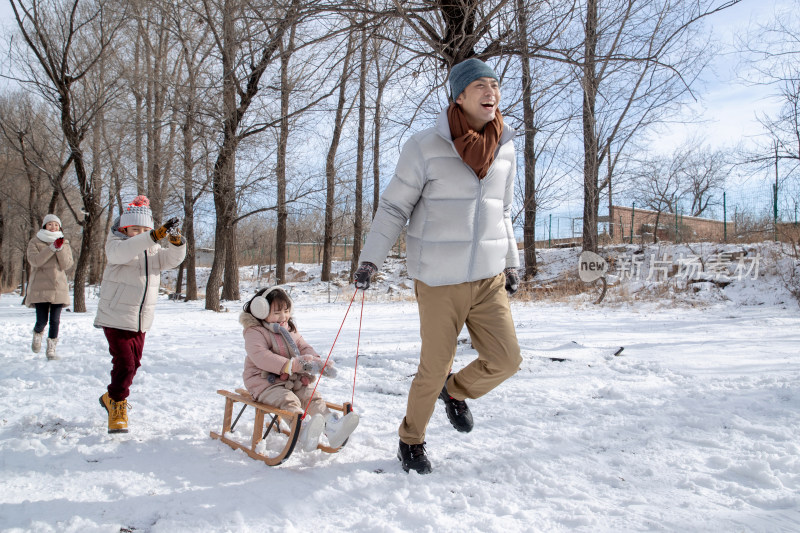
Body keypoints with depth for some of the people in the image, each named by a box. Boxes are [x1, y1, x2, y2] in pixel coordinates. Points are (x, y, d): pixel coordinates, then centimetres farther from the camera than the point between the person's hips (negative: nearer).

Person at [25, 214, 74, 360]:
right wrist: (52, 248, -20)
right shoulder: (35, 242, 5)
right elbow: (34, 260, -13)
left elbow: (66, 265, -2)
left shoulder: (64, 243, 11)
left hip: (59, 287, 2)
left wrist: (60, 248, -15)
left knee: (55, 321, 0)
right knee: (42, 321, -6)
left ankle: (51, 349, 12)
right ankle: (37, 333, 29)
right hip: (40, 287, -2)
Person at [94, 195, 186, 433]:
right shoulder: (115, 244, -6)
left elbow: (173, 259, -8)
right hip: (116, 319, -6)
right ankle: (117, 408, 6)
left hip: (141, 322, 6)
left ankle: (111, 397, 40)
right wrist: (155, 235, -43)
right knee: (124, 363, -12)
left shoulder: (154, 250, 9)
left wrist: (176, 241, -30)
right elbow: (121, 253, -31)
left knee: (133, 364, 17)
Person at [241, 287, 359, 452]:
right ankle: (304, 433, -59)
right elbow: (260, 356, -20)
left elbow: (304, 347, 17)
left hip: (294, 380, 7)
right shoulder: (254, 332, -5)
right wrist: (290, 365, -30)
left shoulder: (290, 329, 20)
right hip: (266, 382, -6)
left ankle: (332, 427, -39)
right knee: (288, 400, -33)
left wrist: (316, 361, -8)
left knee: (312, 396, -19)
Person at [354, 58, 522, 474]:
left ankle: (456, 392, 34)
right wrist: (370, 258, -8)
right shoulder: (425, 147, -8)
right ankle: (411, 440, 30)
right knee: (434, 369, 4)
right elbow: (393, 207, -3)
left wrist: (511, 263, 21)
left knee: (505, 360, 2)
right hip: (439, 281, -5)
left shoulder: (505, 149, 8)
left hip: (489, 279, 5)